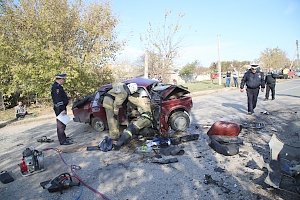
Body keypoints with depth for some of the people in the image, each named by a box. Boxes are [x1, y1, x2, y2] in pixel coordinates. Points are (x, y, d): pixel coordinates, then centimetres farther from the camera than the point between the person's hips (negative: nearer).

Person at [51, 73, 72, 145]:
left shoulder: (58, 86, 17)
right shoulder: (56, 87, -17)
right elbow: (58, 100, -23)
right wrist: (62, 109, -25)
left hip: (61, 108, 11)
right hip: (60, 109, -11)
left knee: (62, 124, 18)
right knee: (61, 124, -6)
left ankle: (63, 138, 29)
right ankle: (62, 141, 0)